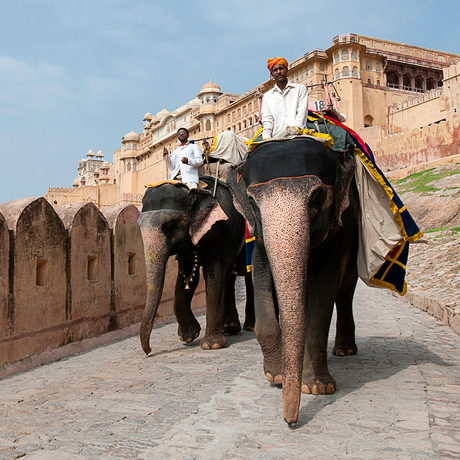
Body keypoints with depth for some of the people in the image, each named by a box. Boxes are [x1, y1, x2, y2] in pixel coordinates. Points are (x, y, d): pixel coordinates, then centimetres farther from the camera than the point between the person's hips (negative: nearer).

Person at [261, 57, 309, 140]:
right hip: (276, 138, 2)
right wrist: (266, 137, -8)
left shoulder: (300, 89, 18)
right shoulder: (267, 96, 23)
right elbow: (267, 120, 11)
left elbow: (302, 114, 5)